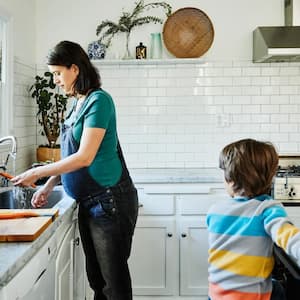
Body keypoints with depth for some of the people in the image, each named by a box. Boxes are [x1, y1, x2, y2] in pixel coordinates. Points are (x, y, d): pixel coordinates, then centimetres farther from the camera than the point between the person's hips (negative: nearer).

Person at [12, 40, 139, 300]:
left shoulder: (99, 100, -14)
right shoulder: (79, 103, 12)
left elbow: (85, 157, -19)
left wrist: (37, 173, -13)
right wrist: (49, 186, 9)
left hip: (110, 201, -9)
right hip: (89, 202, 9)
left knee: (113, 278, 0)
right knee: (96, 276, 16)